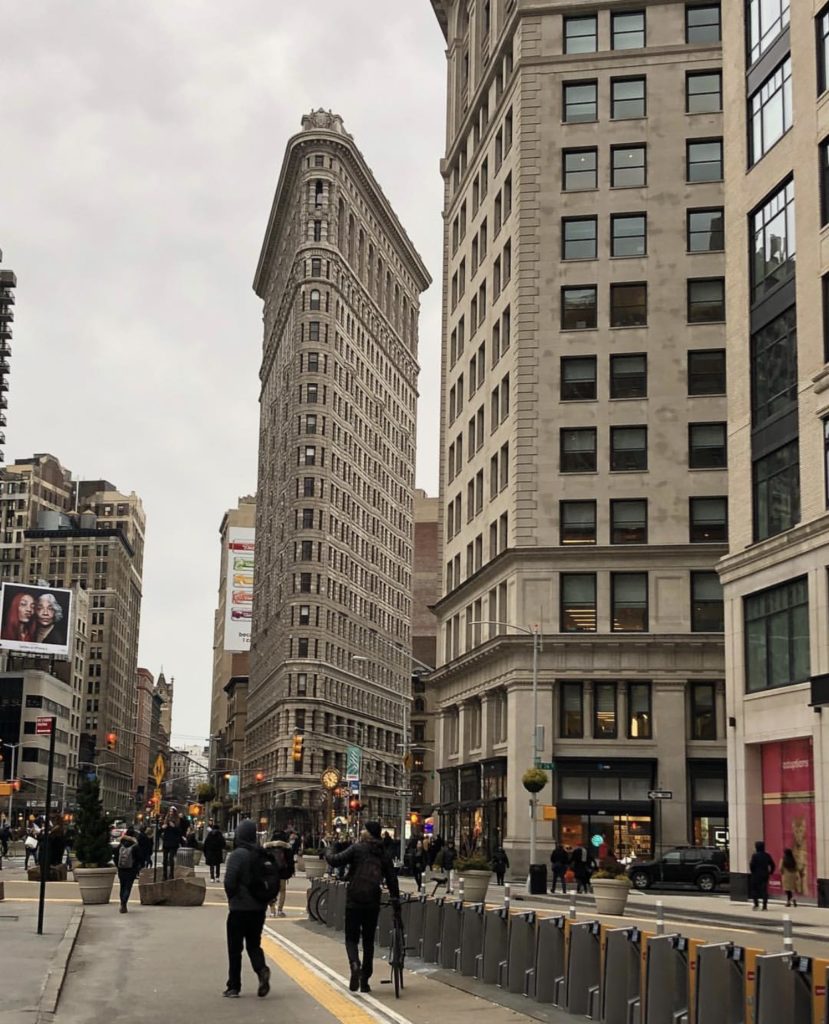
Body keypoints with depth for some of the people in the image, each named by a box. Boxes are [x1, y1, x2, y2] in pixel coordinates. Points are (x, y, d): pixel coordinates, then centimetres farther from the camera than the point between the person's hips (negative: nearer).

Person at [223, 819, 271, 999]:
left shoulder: (238, 854, -14)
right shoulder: (263, 855, 2)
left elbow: (230, 880, -19)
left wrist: (232, 897, -1)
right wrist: (264, 898, 12)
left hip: (239, 908, -5)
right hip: (259, 908, 5)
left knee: (235, 948, 6)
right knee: (253, 943, 17)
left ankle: (234, 986, 10)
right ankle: (261, 969, -10)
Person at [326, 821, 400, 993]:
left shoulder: (357, 848, -7)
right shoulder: (383, 853, 8)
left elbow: (337, 861, -11)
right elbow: (392, 877, 8)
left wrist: (327, 854, 10)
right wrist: (395, 898, 16)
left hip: (354, 901, -4)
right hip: (373, 903, 4)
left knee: (351, 938, 6)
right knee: (368, 940, 13)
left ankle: (355, 965, -22)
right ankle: (365, 980, 13)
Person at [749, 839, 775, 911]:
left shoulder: (755, 855, -11)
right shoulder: (767, 855, 4)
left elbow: (751, 865, -17)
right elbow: (772, 864, 5)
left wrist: (752, 872, -2)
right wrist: (770, 872, 13)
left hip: (756, 875, -4)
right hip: (765, 875, 4)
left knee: (754, 889, 8)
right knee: (764, 890, 7)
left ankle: (756, 904, -2)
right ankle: (765, 906, 4)